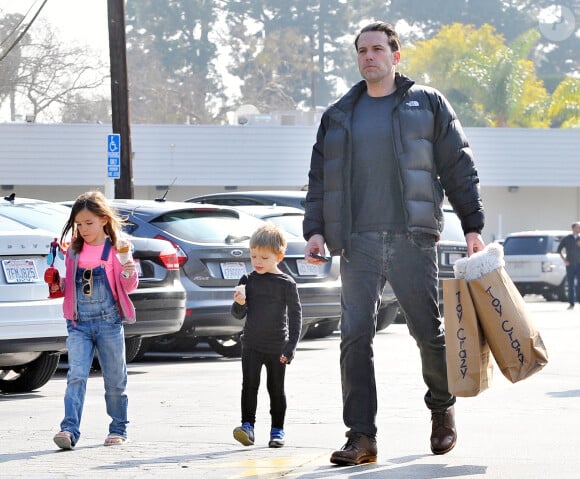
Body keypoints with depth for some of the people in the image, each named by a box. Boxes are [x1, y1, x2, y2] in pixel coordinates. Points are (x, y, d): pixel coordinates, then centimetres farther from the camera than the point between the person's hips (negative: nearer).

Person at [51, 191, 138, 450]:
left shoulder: (116, 248, -2)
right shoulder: (73, 249, 9)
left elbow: (128, 288, 1)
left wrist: (129, 274, -20)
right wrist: (58, 283, -1)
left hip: (109, 321, -2)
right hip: (79, 322, 2)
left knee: (115, 379, 8)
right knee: (76, 376, -11)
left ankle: (118, 428, 22)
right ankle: (69, 429, -19)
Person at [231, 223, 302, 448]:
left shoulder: (286, 284, -6)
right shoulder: (248, 280, 3)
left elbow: (295, 316, -4)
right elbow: (239, 315, 6)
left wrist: (291, 347, -10)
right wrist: (239, 303, -18)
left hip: (277, 347, -2)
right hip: (251, 345, 2)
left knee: (276, 389, 7)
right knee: (249, 385, -9)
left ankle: (277, 430, 16)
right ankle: (247, 426, -11)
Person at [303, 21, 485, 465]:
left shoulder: (426, 104, 8)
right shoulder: (338, 115, 16)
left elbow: (459, 167, 7)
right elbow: (319, 177, 18)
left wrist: (473, 226, 1)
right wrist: (315, 229, 4)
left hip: (412, 239, -2)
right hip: (358, 244, 2)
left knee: (429, 330, 3)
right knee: (355, 336, -7)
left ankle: (443, 408, 28)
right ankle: (362, 436, -6)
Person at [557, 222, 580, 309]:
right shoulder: (566, 239, 5)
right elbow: (559, 250, 10)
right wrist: (564, 260, 1)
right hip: (570, 265, 0)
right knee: (571, 284, 2)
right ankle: (571, 303, 7)